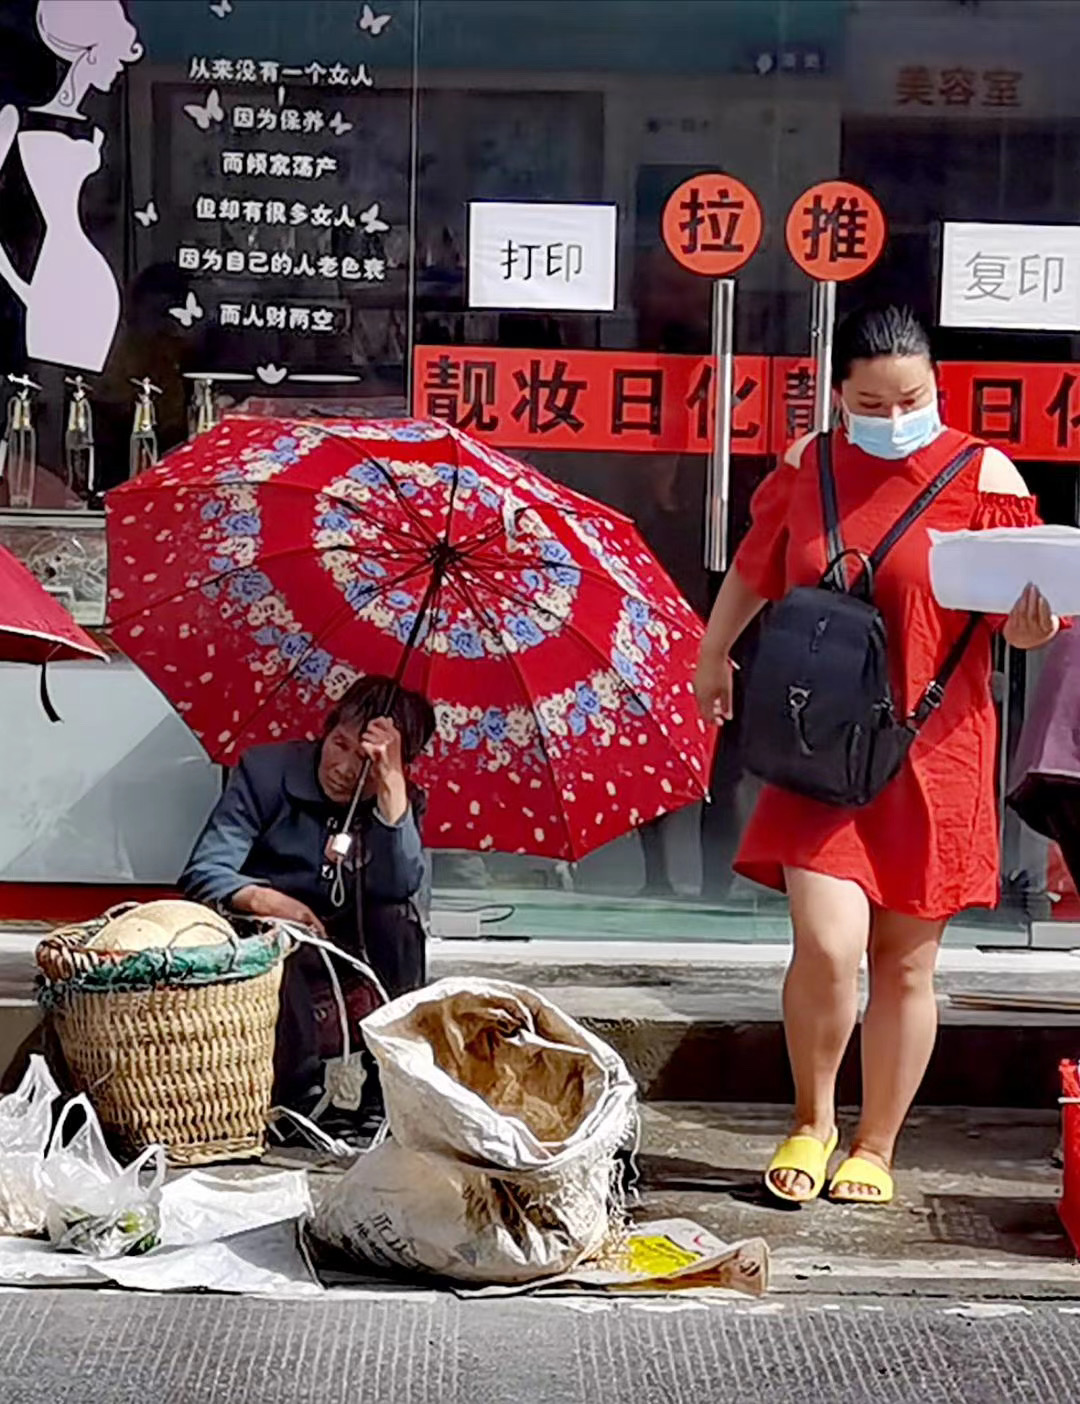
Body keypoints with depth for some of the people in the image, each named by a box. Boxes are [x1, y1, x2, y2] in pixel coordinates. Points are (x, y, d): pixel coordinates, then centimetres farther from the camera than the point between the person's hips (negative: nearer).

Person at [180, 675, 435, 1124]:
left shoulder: (401, 802, -3)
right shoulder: (267, 770, -8)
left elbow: (399, 885, -24)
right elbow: (203, 873, -13)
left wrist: (391, 784, -30)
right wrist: (261, 899, -34)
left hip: (349, 955, 2)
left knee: (398, 918, -27)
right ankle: (299, 1098, -26)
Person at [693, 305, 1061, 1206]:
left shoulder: (983, 477, -4)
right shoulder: (808, 469, 4)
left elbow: (1020, 618, -2)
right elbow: (754, 567, 22)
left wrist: (1032, 622, -24)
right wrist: (714, 655, 31)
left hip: (932, 752, -1)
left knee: (907, 961, 6)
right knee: (827, 945, -13)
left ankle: (876, 1148, 24)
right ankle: (812, 1121, 13)